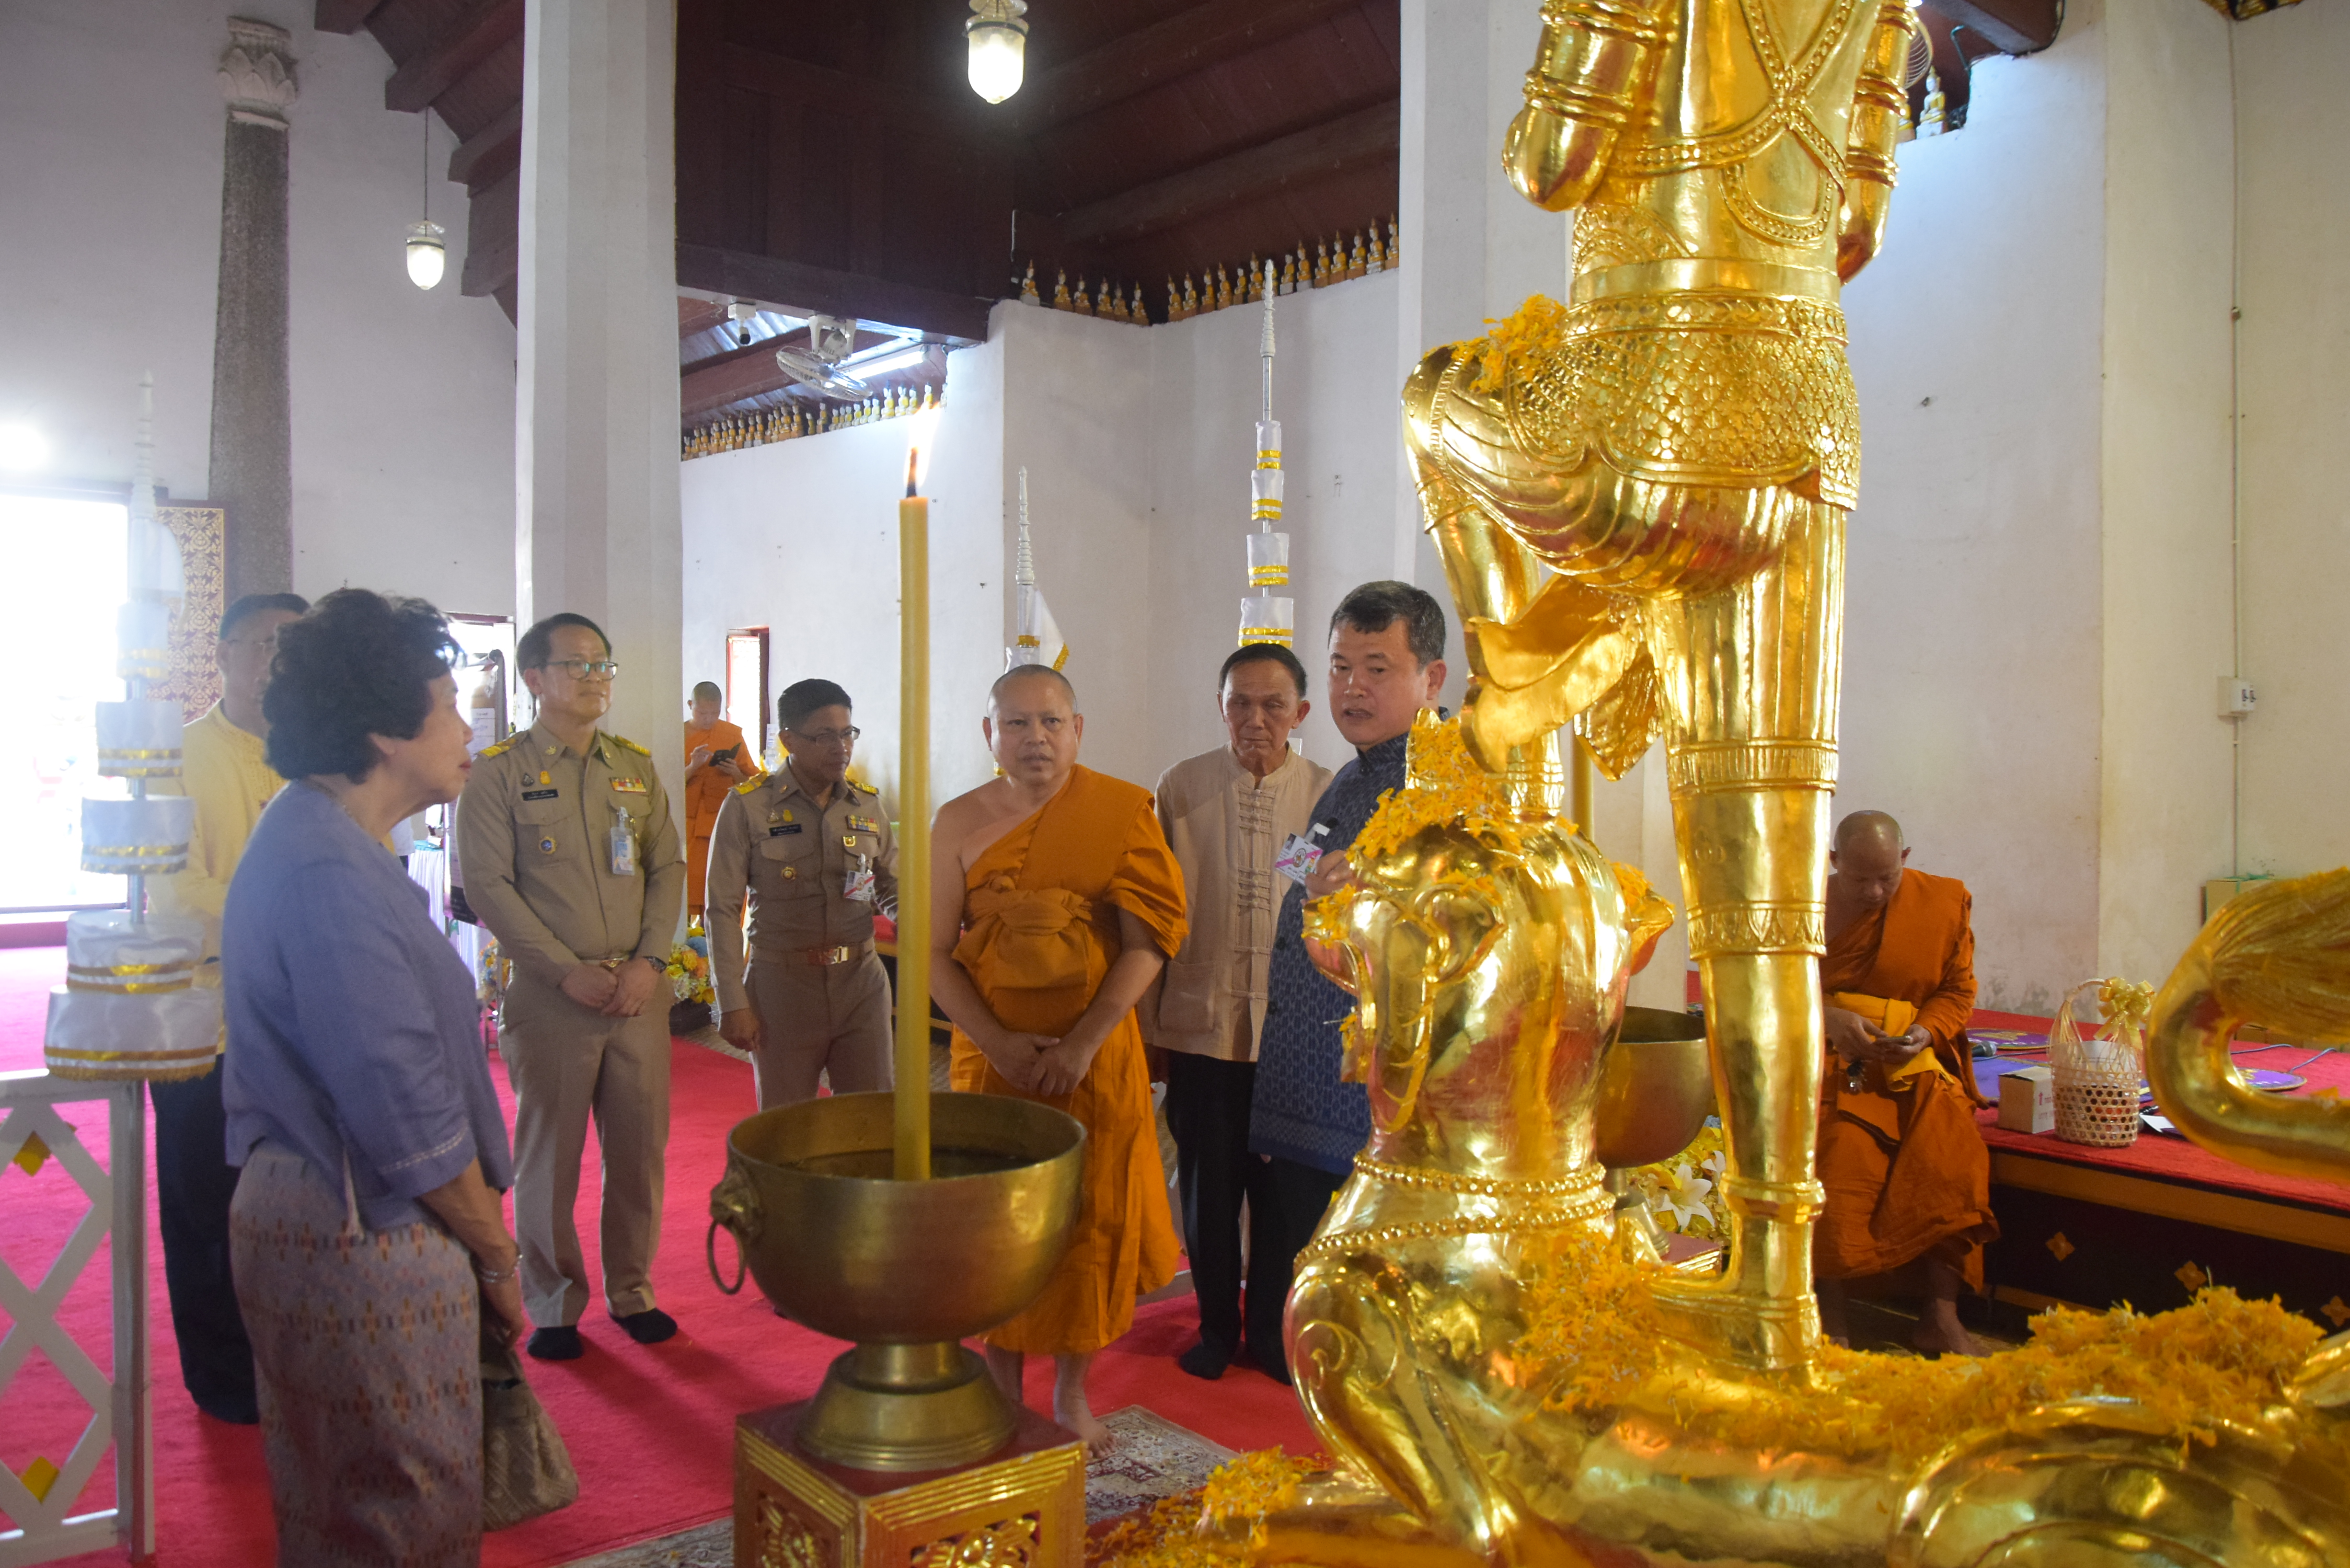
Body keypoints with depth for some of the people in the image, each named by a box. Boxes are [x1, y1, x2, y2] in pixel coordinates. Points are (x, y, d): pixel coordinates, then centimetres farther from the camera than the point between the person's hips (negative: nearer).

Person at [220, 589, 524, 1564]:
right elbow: (406, 1111, -24)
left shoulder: (311, 838, 11)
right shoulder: (331, 876, -23)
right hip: (362, 1240, -11)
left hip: (299, 1215, 11)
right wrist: (496, 1253, -11)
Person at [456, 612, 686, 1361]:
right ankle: (554, 1307, 21)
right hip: (550, 995, -4)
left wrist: (650, 961, -5)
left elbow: (669, 869, 9)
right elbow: (488, 885, -7)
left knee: (640, 1146, 9)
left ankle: (631, 1292, 25)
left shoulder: (636, 767, 11)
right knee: (548, 1153, 5)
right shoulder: (499, 773, -2)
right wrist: (568, 971, -13)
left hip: (639, 991, 4)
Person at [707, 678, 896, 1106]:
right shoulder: (748, 806, -5)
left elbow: (894, 890, 12)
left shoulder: (867, 806, 6)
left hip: (861, 980, 3)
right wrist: (733, 1004, -8)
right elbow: (723, 909, -5)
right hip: (782, 986, -3)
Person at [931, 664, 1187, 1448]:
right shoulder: (960, 823, 0)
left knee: (1090, 1217, 8)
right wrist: (998, 1043, -13)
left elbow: (1147, 943, -8)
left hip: (1096, 1053, -1)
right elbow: (934, 952, -1)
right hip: (990, 1052, 1)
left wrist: (1083, 1044, -16)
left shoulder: (1120, 812, -4)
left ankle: (1071, 1390, 28)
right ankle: (1002, 1396, 26)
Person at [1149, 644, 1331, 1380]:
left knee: (1281, 1184, 9)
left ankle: (1270, 1329, 28)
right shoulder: (1181, 787, 0)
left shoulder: (1326, 793, 0)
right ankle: (1217, 1326, 29)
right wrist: (1151, 1017, 5)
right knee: (1208, 1184, 9)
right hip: (1202, 1018, 0)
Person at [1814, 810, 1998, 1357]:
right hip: (1835, 1063, -2)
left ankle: (1940, 1317, -11)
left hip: (1917, 1065, 2)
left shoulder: (1945, 901, 7)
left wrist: (1927, 1031, -9)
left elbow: (1959, 988, 11)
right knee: (1840, 1159, -28)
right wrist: (1829, 1018, -14)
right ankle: (1830, 1320, -16)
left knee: (1953, 1162, -24)